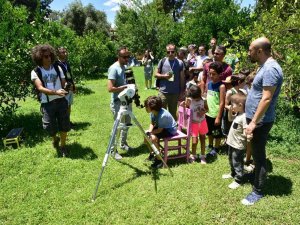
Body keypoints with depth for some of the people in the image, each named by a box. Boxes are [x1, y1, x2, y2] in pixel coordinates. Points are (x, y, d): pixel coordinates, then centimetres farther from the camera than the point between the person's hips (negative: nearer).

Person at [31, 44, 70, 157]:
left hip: (61, 101, 2)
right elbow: (40, 88, -17)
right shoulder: (35, 72, -5)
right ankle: (55, 139, 42)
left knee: (64, 126, 8)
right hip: (47, 103, -2)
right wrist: (56, 92, -31)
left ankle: (63, 146, 31)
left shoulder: (57, 68, 4)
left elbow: (63, 83, 7)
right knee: (51, 128, 6)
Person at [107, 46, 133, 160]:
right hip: (118, 102, -8)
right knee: (119, 125, -6)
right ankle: (113, 150, 7)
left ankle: (123, 143, 34)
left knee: (127, 124, 17)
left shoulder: (126, 67, 10)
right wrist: (124, 87, -20)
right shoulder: (114, 68, -17)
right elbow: (110, 88, -24)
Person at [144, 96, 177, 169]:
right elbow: (152, 123, -1)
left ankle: (159, 159, -12)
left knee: (153, 138, -28)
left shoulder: (163, 115, -34)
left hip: (170, 130, -9)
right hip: (160, 127, 9)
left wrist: (150, 132, -26)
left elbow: (159, 130, -26)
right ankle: (152, 153, 19)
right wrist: (149, 131, -19)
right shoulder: (153, 112, -9)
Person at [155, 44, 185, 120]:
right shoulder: (162, 61, 0)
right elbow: (156, 74, 6)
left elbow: (182, 78, 3)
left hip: (175, 93, 1)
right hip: (163, 92, 0)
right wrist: (164, 76, -13)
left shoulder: (180, 63, 0)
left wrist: (182, 91, 2)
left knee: (173, 113, 14)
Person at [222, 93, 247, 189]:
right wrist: (230, 111, 6)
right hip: (232, 143, 10)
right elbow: (230, 119, 20)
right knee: (231, 160, 26)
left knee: (237, 163, 5)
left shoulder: (244, 117, -26)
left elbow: (246, 132, -27)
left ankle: (238, 180, 21)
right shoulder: (237, 114, 2)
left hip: (238, 145, -10)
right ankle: (233, 173, 46)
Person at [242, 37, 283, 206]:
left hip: (261, 121, -10)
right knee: (256, 153, 23)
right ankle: (256, 174, 41)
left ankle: (258, 192, 15)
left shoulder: (270, 69, -21)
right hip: (256, 118, 10)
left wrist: (254, 122, -24)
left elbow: (266, 99, -26)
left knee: (259, 155, 1)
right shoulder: (265, 67, 12)